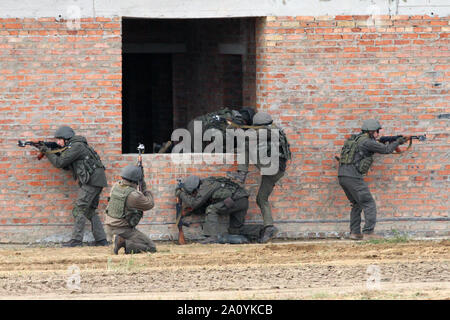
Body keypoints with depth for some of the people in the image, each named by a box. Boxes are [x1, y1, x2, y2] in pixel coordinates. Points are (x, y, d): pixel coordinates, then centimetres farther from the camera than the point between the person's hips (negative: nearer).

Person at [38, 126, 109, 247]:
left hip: (92, 181, -10)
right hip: (96, 182, 10)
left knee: (79, 210, -9)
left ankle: (76, 240, -11)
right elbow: (66, 166, 20)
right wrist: (55, 154, 10)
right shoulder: (72, 147, 19)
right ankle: (101, 240, 9)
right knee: (90, 211, 12)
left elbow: (60, 163, -14)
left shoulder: (76, 146, -12)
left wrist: (47, 152, -2)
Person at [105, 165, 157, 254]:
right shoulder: (134, 195, -22)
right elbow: (150, 204, -7)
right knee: (151, 248, -5)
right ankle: (123, 243, -17)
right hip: (124, 230, -8)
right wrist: (145, 189, 6)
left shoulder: (115, 186, 0)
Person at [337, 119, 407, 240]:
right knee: (369, 204, -4)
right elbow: (386, 150, -1)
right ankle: (368, 233, -10)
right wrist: (397, 142, 16)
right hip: (353, 177, -9)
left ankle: (355, 233, 17)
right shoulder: (366, 142, -7)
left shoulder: (354, 139, 18)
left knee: (357, 204, 20)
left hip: (342, 176, 9)